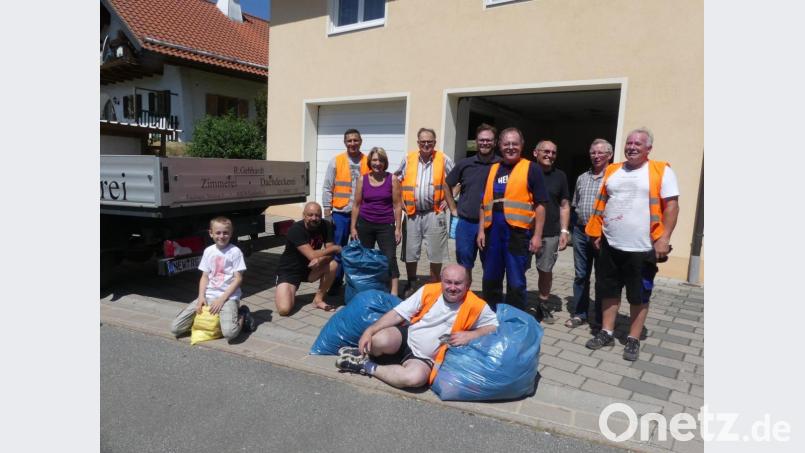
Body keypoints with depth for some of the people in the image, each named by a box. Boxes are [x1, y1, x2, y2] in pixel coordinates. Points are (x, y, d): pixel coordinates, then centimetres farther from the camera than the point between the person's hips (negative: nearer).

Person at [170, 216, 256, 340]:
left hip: (228, 297, -5)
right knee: (175, 328, -5)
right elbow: (205, 276, 11)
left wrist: (222, 299, -14)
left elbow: (238, 279, -8)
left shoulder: (235, 251, -5)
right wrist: (201, 296, -6)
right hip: (208, 296, 5)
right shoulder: (208, 251, 9)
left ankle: (242, 316, 2)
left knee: (229, 333, -31)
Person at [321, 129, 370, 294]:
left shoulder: (368, 162, 3)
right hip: (340, 213, -1)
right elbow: (327, 188, 1)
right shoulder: (336, 161, 1)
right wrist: (327, 212, -4)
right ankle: (336, 282, 18)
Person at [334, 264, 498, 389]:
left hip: (425, 358, 0)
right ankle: (366, 353, 3)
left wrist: (470, 335, -15)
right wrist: (370, 330, -15)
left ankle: (368, 367, -11)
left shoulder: (475, 306, -9)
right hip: (405, 337, 0)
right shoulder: (428, 291, -7)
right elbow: (397, 314, -5)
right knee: (380, 340, -35)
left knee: (415, 378, -35)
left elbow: (494, 326, 2)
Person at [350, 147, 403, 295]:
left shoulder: (392, 179, -2)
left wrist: (398, 228, -6)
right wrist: (353, 227, 2)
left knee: (390, 258, -7)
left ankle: (394, 292, -7)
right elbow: (357, 205, 6)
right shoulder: (362, 180, 2)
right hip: (365, 225, 2)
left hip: (386, 225, -2)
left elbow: (397, 205, -2)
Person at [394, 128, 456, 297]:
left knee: (435, 254, 5)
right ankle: (410, 285, 26)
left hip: (435, 214, -2)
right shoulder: (408, 159, 5)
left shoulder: (444, 160, -1)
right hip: (412, 214, 2)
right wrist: (400, 201, 4)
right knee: (410, 253, 8)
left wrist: (449, 199, -3)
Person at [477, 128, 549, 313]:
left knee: (516, 283, 3)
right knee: (490, 281, 13)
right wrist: (481, 230, 10)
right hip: (493, 232, 5)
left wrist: (537, 235, -9)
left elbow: (540, 204, -3)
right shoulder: (493, 169, 14)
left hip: (518, 233, -5)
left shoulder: (532, 169, 0)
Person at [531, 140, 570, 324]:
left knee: (546, 270, 6)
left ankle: (543, 304, 23)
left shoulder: (560, 176, 8)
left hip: (550, 233, 2)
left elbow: (564, 205, 10)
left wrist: (564, 231, 2)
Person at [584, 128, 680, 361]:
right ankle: (606, 332, 26)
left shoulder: (661, 171, -4)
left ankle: (633, 340, 20)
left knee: (639, 296, 8)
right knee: (609, 291, 13)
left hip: (642, 248, -4)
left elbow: (671, 205, -8)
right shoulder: (611, 171, 9)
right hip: (610, 245, 4)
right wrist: (597, 232, 8)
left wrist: (664, 238, -14)